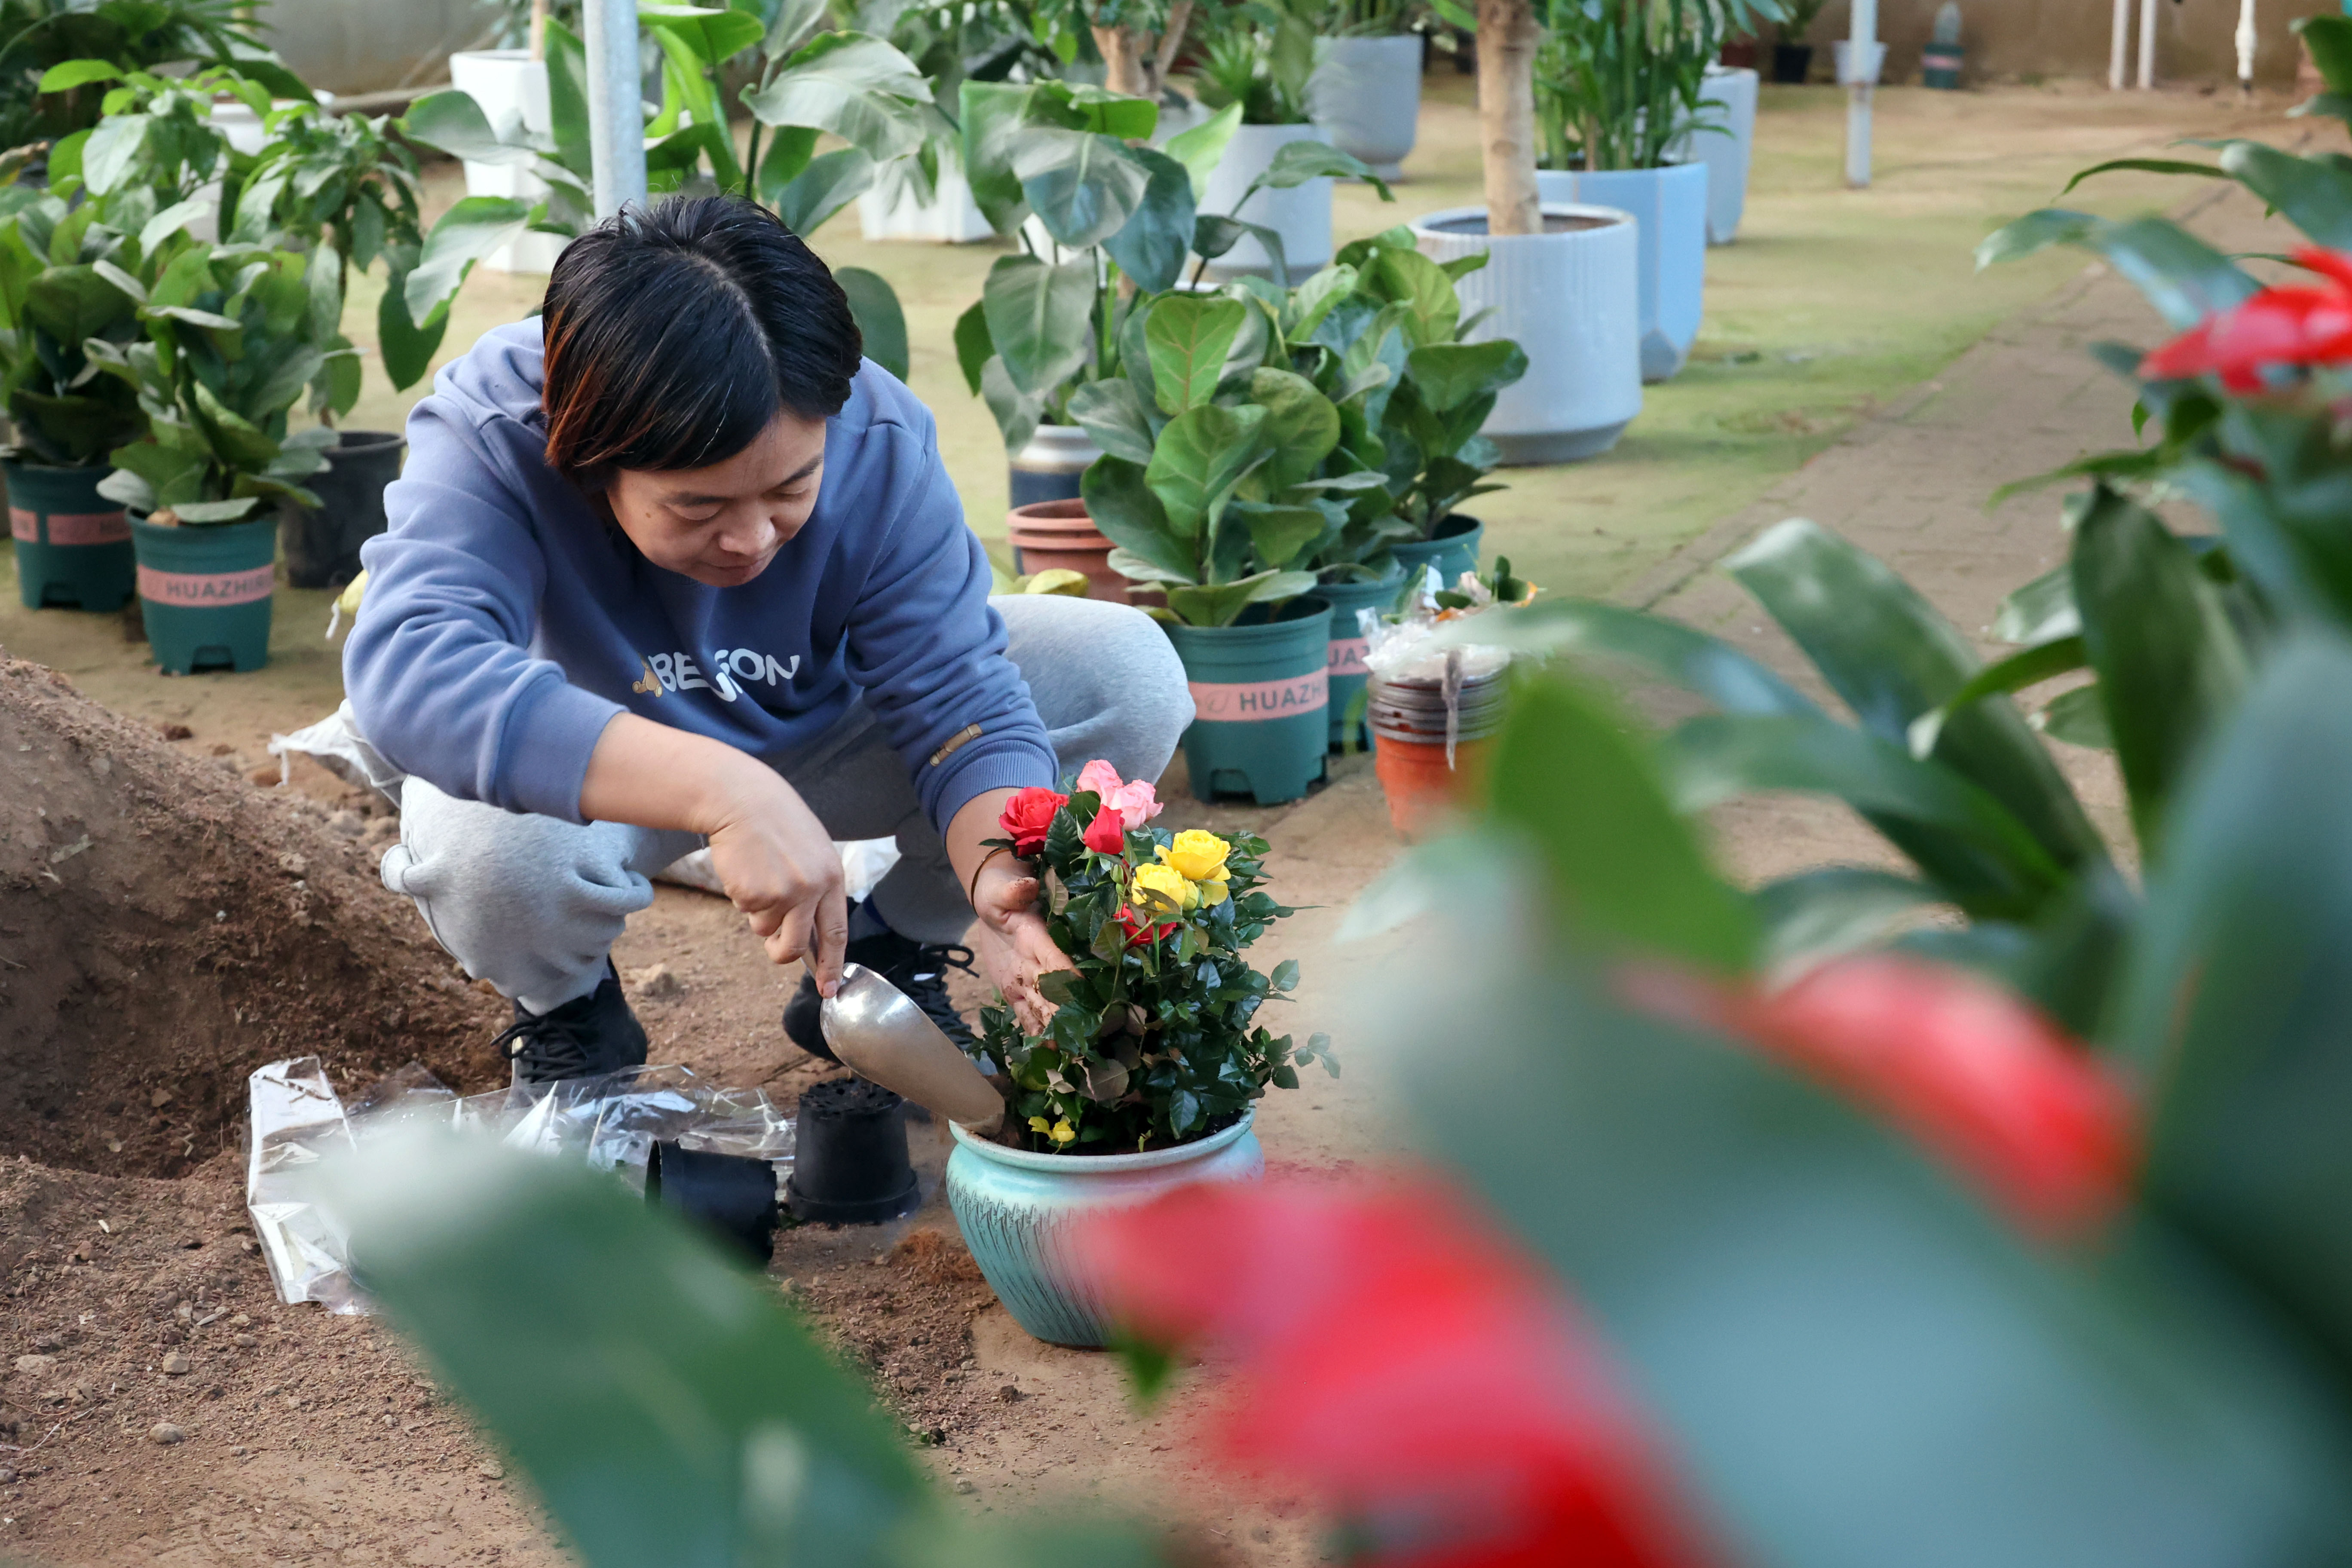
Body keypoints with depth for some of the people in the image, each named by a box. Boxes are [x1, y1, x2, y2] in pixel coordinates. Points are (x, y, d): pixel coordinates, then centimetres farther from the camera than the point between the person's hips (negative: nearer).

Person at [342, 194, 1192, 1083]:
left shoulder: (879, 441, -27)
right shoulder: (489, 436, -35)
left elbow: (955, 693, -25)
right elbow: (407, 671, -53)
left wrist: (1000, 875, -48)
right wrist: (722, 790, -63)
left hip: (823, 732, 3)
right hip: (596, 768, -3)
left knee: (1131, 676, -17)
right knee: (491, 849, -40)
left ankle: (888, 958, 6)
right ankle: (563, 1008, 0)